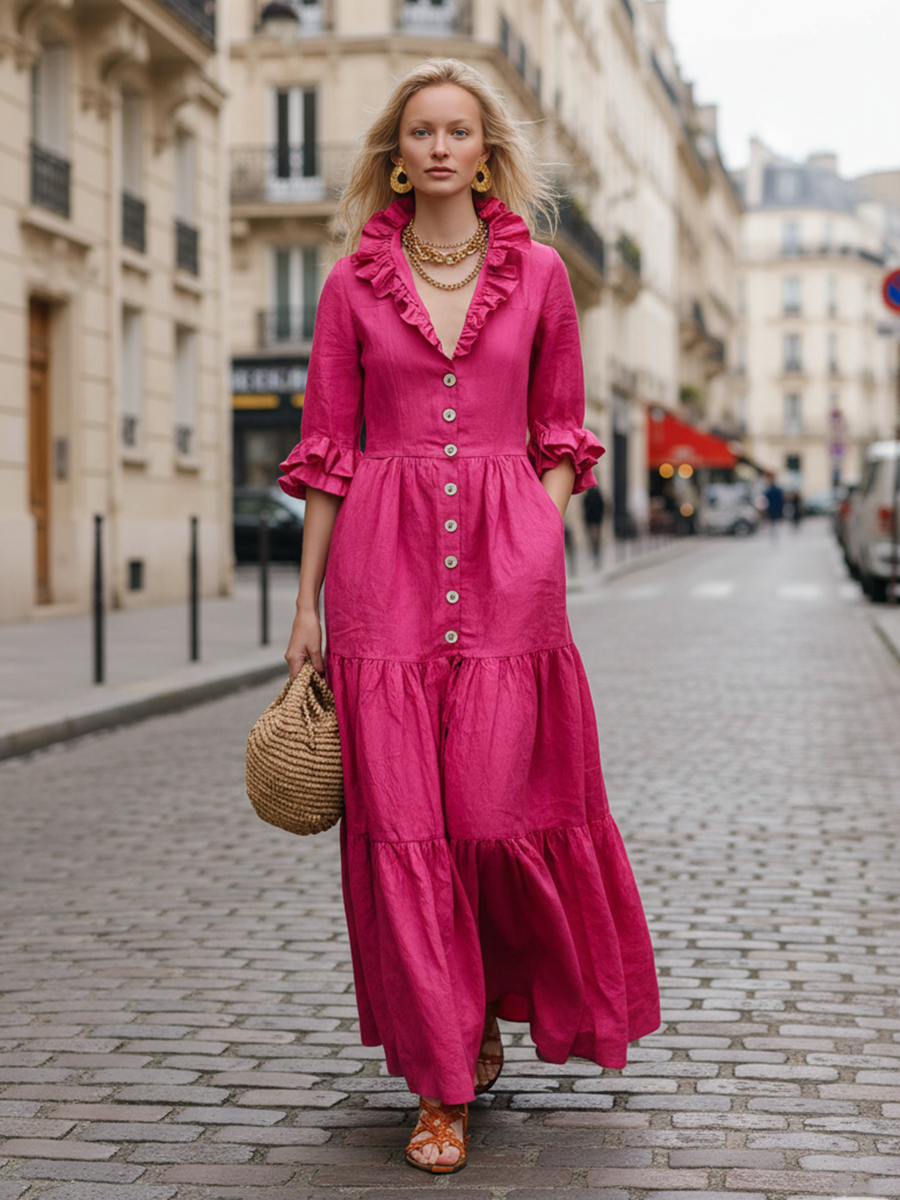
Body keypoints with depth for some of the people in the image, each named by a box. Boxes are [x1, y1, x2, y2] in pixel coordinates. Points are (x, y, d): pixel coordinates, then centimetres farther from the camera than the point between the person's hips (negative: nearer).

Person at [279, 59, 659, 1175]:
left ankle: (500, 997, 28)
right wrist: (305, 607, 4)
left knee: (499, 811, -5)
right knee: (400, 821, -2)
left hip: (506, 572, 0)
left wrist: (540, 540, -2)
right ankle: (441, 1085, 9)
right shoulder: (353, 284, 7)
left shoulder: (538, 275, 8)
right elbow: (326, 449, 7)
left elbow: (561, 434, 13)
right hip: (384, 570, 0)